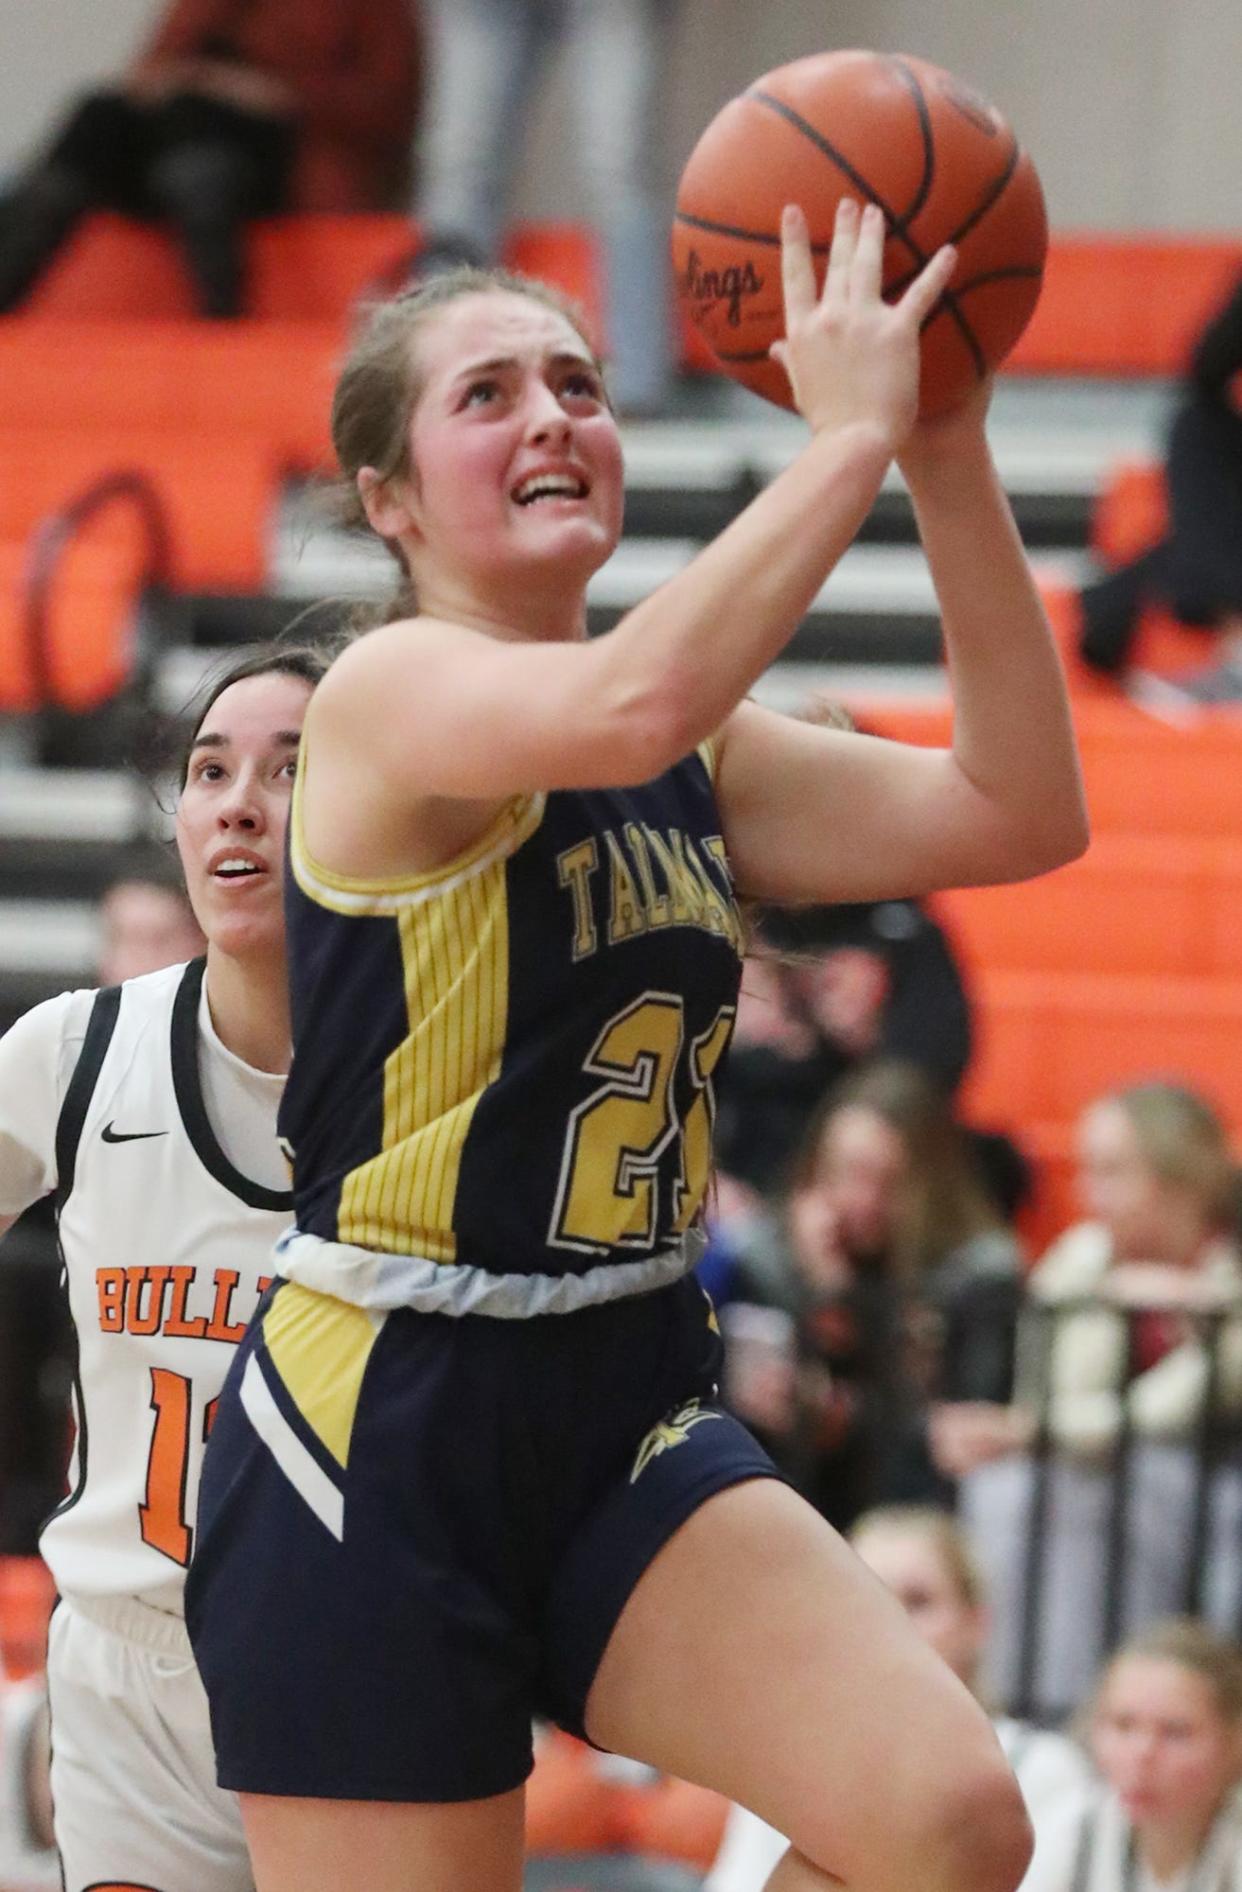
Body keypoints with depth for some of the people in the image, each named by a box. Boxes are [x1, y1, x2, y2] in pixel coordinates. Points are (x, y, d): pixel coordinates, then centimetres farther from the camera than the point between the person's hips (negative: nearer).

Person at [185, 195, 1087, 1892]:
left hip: (631, 1419, 6)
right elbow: (627, 707, -32)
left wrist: (950, 457, -8)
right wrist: (849, 431, -24)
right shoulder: (389, 695, -10)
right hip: (376, 1440, -6)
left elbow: (1016, 815, -1)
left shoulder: (703, 762, 12)